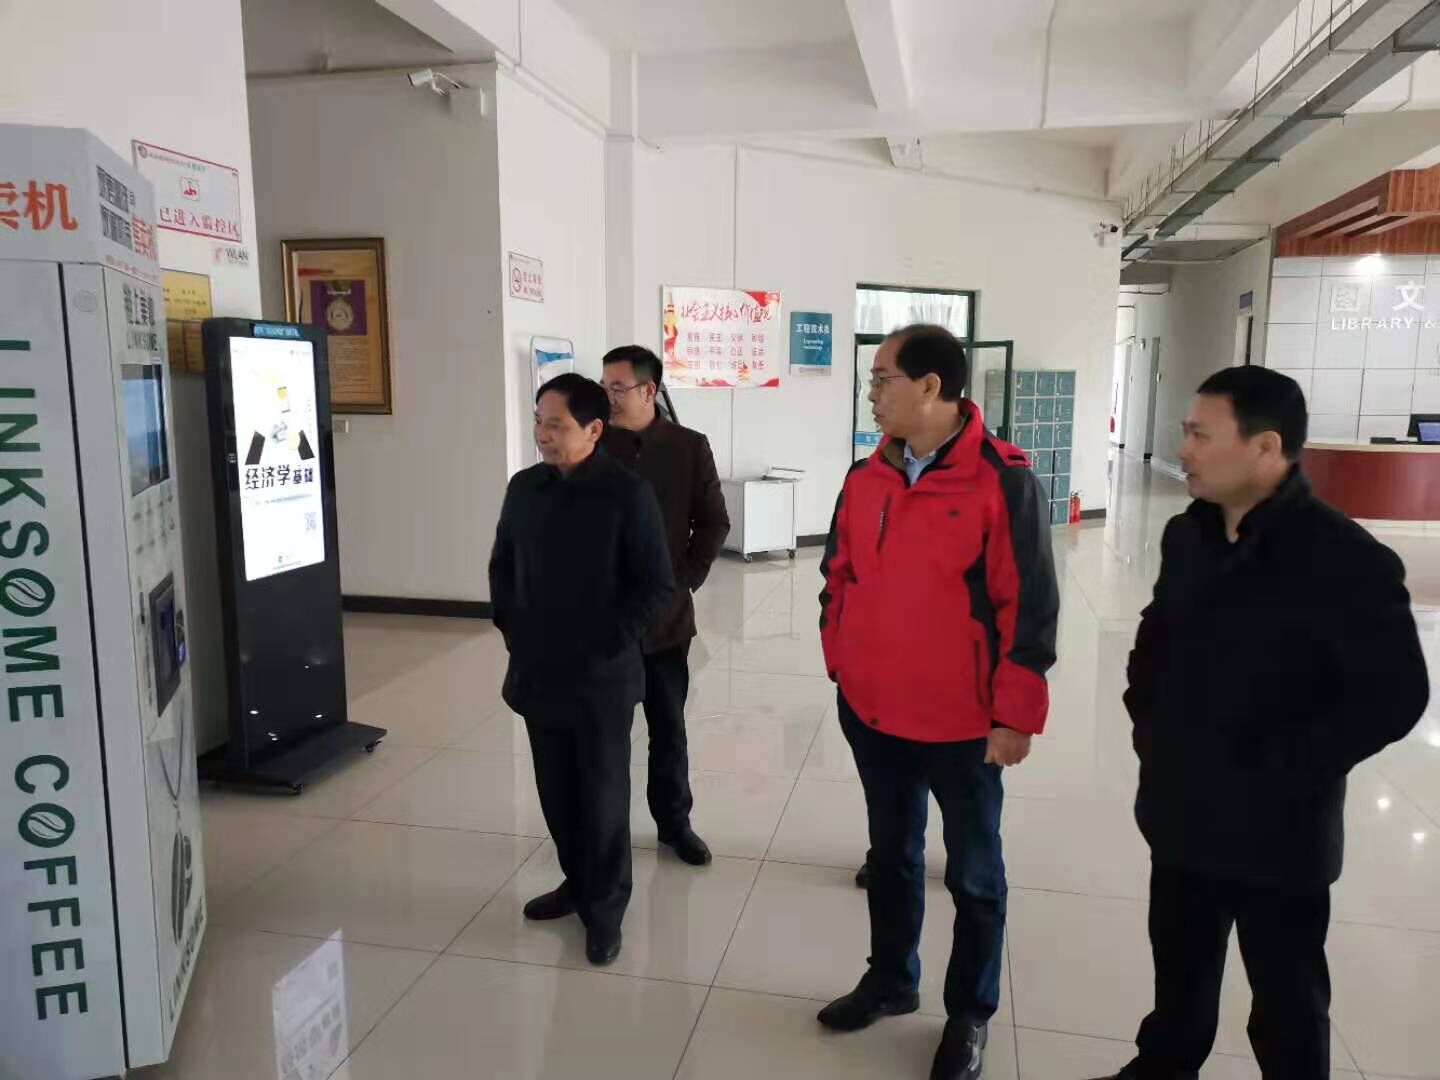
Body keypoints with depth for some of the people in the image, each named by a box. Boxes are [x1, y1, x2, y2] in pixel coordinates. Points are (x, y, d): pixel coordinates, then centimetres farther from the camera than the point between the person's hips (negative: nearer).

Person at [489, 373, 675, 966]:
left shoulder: (627, 493, -12)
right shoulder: (524, 487, 4)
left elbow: (656, 584, -11)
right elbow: (502, 566, 17)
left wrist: (610, 642, -12)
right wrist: (510, 628, 7)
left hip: (602, 675, -5)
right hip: (537, 670, 5)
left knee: (603, 794, 5)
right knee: (556, 788, 17)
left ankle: (606, 907, 21)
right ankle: (578, 880, 37)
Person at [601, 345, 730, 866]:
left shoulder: (689, 447, 0)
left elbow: (714, 522, 3)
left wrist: (684, 580, -3)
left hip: (664, 612, 1)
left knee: (668, 726, 12)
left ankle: (674, 821, 28)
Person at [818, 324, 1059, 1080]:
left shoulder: (1003, 483, -16)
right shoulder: (865, 478, 2)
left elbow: (1029, 608, -14)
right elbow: (839, 578, 13)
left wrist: (1015, 715, -13)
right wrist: (842, 662, 10)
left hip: (962, 721, -5)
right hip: (871, 711, 5)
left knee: (973, 872, 14)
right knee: (891, 853, 22)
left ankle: (970, 1013, 34)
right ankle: (890, 980, 42)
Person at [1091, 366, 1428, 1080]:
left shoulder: (1346, 560, -19)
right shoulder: (1188, 535, 3)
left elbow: (1394, 694, -20)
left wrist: (1279, 772, -18)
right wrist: (1147, 722, 7)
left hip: (1277, 830, -6)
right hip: (1182, 812, 6)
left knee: (1287, 1003, 14)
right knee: (1180, 972, 24)